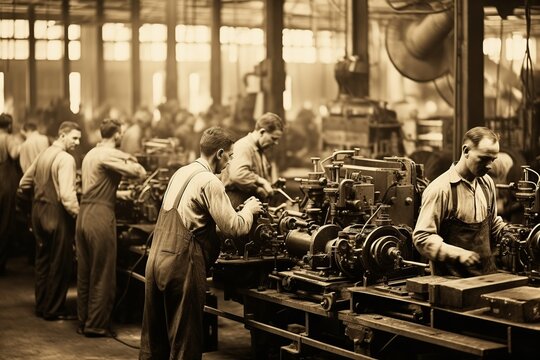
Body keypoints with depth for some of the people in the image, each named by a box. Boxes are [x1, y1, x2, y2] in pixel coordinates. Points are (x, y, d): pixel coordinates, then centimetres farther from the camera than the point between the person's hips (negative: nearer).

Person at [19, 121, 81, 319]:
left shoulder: (43, 155, 9)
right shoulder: (65, 159, -17)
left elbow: (24, 183, 18)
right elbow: (67, 195, -26)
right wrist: (79, 214, -20)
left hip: (39, 211, 8)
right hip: (57, 214, -8)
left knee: (42, 260, 17)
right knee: (59, 263, 3)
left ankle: (41, 306, 26)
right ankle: (53, 310, 9)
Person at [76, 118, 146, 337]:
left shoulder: (91, 154, 17)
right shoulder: (111, 155, -11)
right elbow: (139, 172, -19)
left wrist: (119, 193, 31)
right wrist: (131, 161, 1)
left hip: (83, 215, 9)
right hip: (101, 218, -9)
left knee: (84, 273, 15)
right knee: (102, 275, 1)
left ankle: (83, 321, 23)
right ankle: (96, 325, 6)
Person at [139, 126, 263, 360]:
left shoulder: (180, 173, 14)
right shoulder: (209, 181, -11)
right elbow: (234, 227, -13)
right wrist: (249, 209, 7)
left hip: (156, 259, 8)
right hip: (182, 264, -8)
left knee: (154, 335, 15)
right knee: (185, 340, 2)